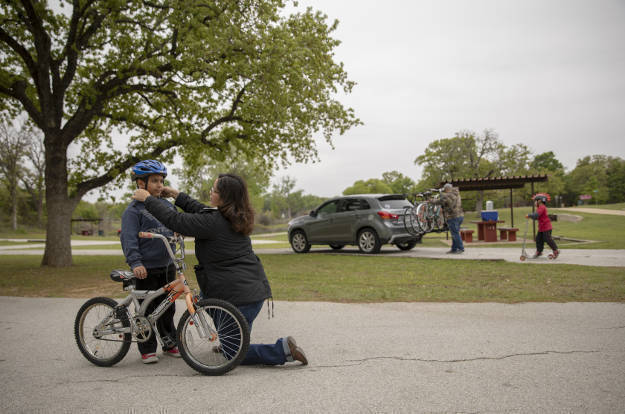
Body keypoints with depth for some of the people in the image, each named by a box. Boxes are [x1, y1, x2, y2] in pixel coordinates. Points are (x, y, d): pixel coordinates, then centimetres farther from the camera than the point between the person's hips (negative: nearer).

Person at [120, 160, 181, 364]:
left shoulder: (167, 205, 10)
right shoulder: (133, 210, -9)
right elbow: (129, 239, -18)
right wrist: (135, 263, -28)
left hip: (167, 266, 6)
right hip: (146, 270, -6)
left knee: (168, 307, 14)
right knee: (147, 310, 3)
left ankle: (169, 343, 28)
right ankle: (147, 349, 15)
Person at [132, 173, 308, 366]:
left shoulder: (213, 222, -20)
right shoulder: (236, 217, 7)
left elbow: (174, 221, -11)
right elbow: (201, 211, 24)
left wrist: (148, 199, 1)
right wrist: (178, 195, 28)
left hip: (239, 297, -9)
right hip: (255, 288, 9)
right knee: (205, 295, 35)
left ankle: (283, 349, -9)